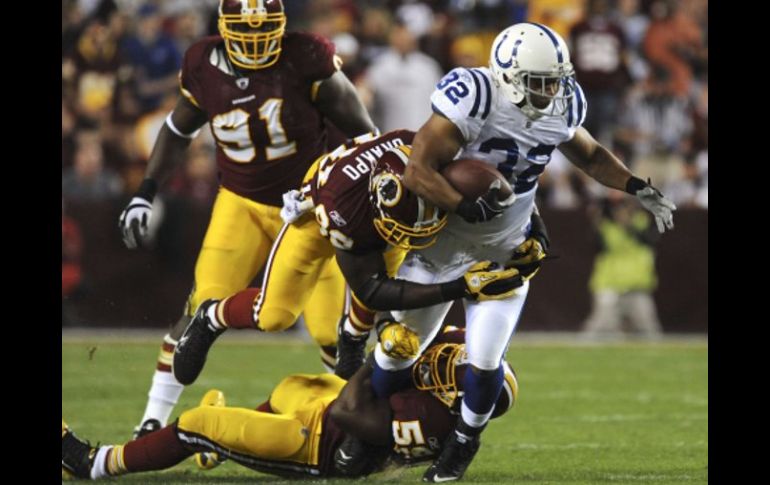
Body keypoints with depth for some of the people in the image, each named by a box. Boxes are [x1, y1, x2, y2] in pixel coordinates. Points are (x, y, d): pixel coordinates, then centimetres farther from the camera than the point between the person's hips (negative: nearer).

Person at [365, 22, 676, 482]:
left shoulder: (561, 107, -11)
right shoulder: (472, 99, -29)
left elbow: (589, 154, 11)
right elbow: (418, 171, -30)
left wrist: (638, 188, 0)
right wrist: (468, 208, -39)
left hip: (505, 252, 3)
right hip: (442, 245, -3)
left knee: (485, 361, -7)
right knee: (400, 349, 9)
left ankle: (464, 444, 21)